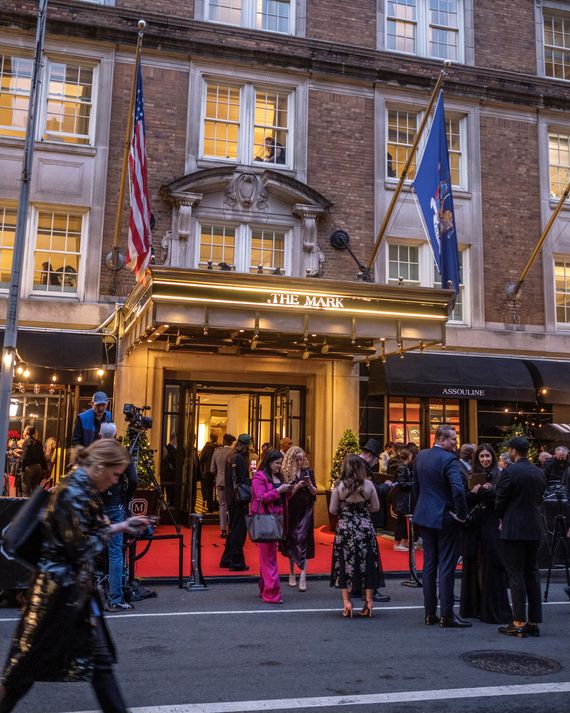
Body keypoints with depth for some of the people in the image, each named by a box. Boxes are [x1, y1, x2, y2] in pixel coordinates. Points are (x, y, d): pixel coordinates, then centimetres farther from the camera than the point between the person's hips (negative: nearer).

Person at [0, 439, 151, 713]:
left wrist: (122, 526, 8)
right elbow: (82, 547, -22)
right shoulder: (72, 493, -23)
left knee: (99, 659, 12)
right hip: (60, 587, -9)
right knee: (31, 659, 10)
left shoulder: (82, 489, 6)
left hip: (78, 587, 9)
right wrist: (114, 530, -8)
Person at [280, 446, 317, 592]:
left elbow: (314, 492, 6)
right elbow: (285, 495, -6)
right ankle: (291, 573, 25)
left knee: (302, 540, -9)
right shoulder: (286, 473, -4)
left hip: (305, 511, 0)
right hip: (292, 511, 0)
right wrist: (296, 487, -20)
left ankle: (303, 576, -12)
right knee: (291, 541, 10)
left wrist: (309, 485, -13)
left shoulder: (308, 472, 3)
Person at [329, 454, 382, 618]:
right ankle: (368, 601, 13)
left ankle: (347, 602, 6)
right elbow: (376, 507, 3)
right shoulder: (368, 484, -5)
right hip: (366, 529, 1)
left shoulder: (339, 485, -9)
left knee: (345, 565, 7)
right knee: (367, 564, 10)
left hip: (345, 529, -1)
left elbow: (332, 510, -5)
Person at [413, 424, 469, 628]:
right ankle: (446, 616, 4)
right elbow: (458, 489, -28)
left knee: (429, 564, 13)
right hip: (445, 518, -7)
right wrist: (461, 514, -15)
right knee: (446, 567, 0)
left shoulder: (421, 456, 5)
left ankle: (430, 613, 18)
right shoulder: (449, 459, -18)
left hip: (425, 515, 7)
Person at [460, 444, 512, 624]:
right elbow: (465, 498, 3)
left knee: (491, 566, -4)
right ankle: (474, 607, 14)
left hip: (492, 525, -4)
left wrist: (478, 492, -9)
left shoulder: (499, 475, 0)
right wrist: (481, 492, -12)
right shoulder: (473, 475, 11)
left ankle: (493, 608, 3)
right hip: (474, 525, 4)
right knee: (474, 565, 6)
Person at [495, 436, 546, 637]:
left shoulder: (509, 472, -15)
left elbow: (500, 500, -9)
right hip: (535, 529, 6)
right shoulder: (539, 473, 5)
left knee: (516, 575, -1)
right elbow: (539, 499, 11)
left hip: (514, 529, -6)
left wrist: (502, 518, 10)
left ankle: (519, 623, 1)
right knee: (532, 573, 12)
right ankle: (534, 622, 15)